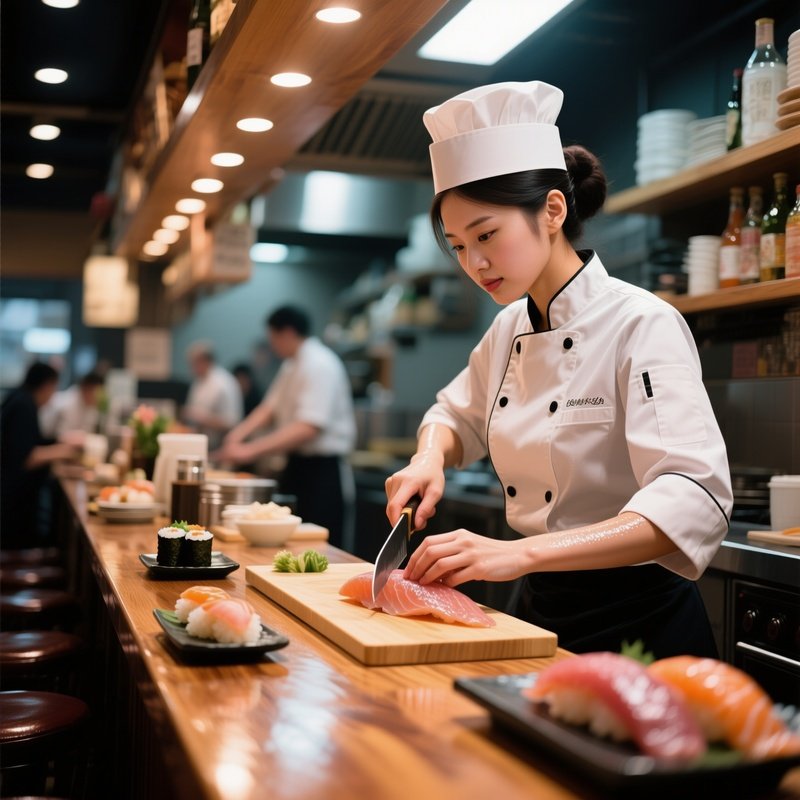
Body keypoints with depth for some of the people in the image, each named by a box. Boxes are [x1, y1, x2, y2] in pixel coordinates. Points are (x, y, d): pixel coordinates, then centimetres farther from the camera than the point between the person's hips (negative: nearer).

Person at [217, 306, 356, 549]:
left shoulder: (319, 365, -19)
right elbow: (270, 407, 13)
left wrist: (250, 450, -28)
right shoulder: (292, 366, 14)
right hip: (298, 464, 9)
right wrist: (240, 433, -7)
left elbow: (308, 428, -28)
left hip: (323, 470, -9)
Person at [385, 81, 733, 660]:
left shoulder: (641, 325, -19)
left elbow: (696, 501, -30)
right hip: (540, 611, 7)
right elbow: (457, 416, 21)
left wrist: (521, 552, -41)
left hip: (637, 624, -7)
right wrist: (429, 459, -4)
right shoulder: (508, 331, 3)